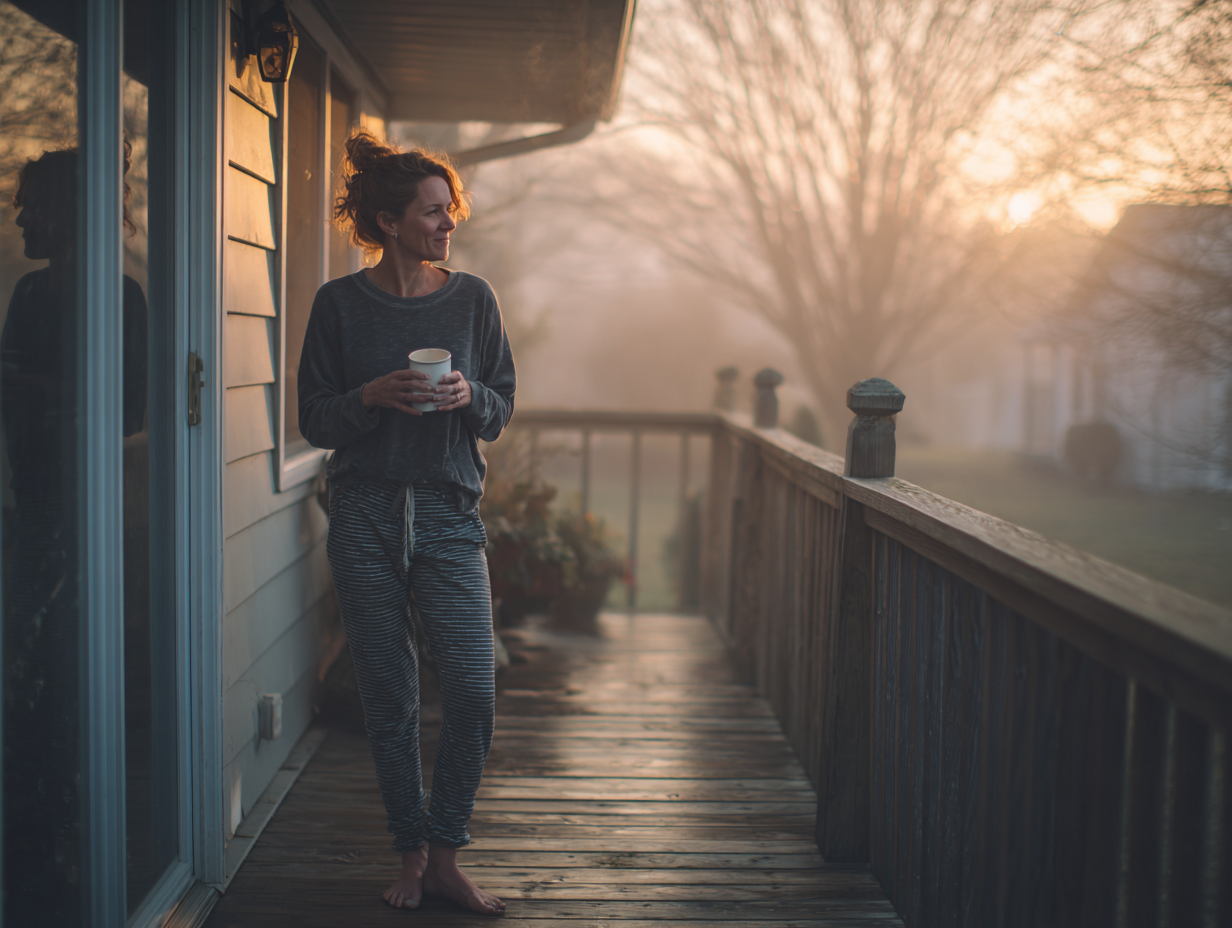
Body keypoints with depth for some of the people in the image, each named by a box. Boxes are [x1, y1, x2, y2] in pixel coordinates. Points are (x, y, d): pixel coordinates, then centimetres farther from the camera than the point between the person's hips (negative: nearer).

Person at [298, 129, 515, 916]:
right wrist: (374, 396, -16)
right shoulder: (341, 305, 2)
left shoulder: (472, 298, 5)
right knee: (389, 697, 5)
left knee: (474, 691, -8)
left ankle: (446, 856, 9)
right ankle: (412, 853, 20)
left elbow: (505, 407, 10)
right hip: (366, 518, -1)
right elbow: (314, 420, 2)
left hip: (450, 515, 1)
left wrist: (468, 397, -12)